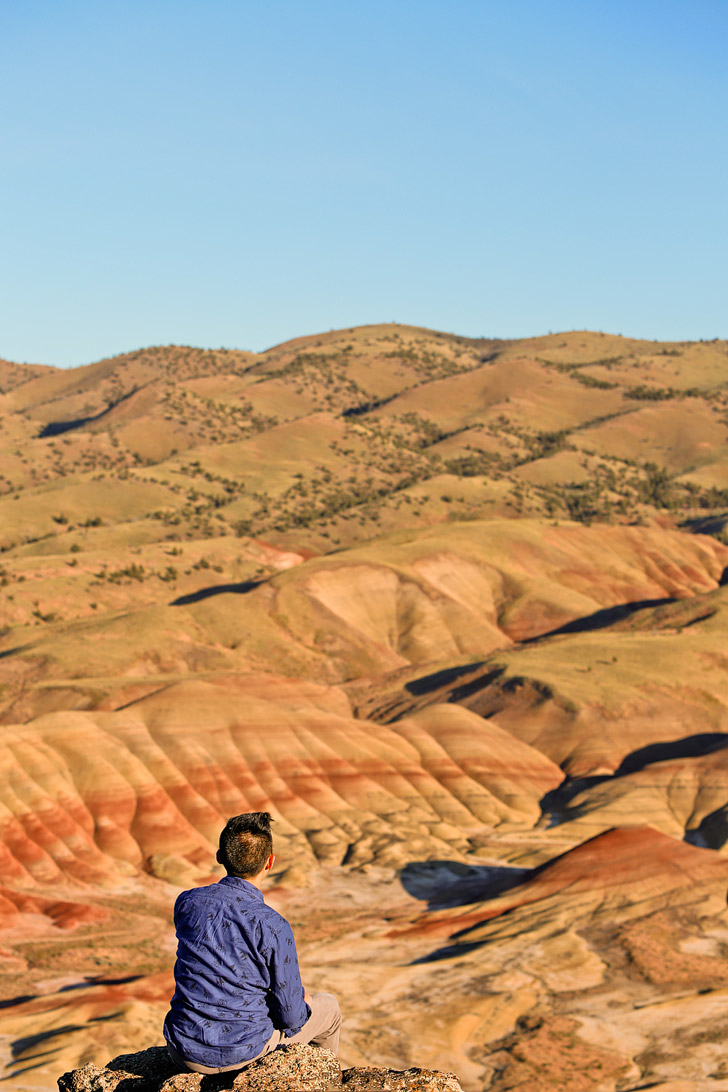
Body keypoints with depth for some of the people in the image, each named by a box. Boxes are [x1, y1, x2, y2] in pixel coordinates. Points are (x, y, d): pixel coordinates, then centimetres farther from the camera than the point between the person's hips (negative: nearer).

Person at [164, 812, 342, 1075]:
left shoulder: (186, 903, -7)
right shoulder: (273, 927, -21)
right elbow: (291, 1017, -11)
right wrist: (301, 1000, 10)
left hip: (184, 1053, 4)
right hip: (243, 1053, -4)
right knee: (328, 1006, 24)